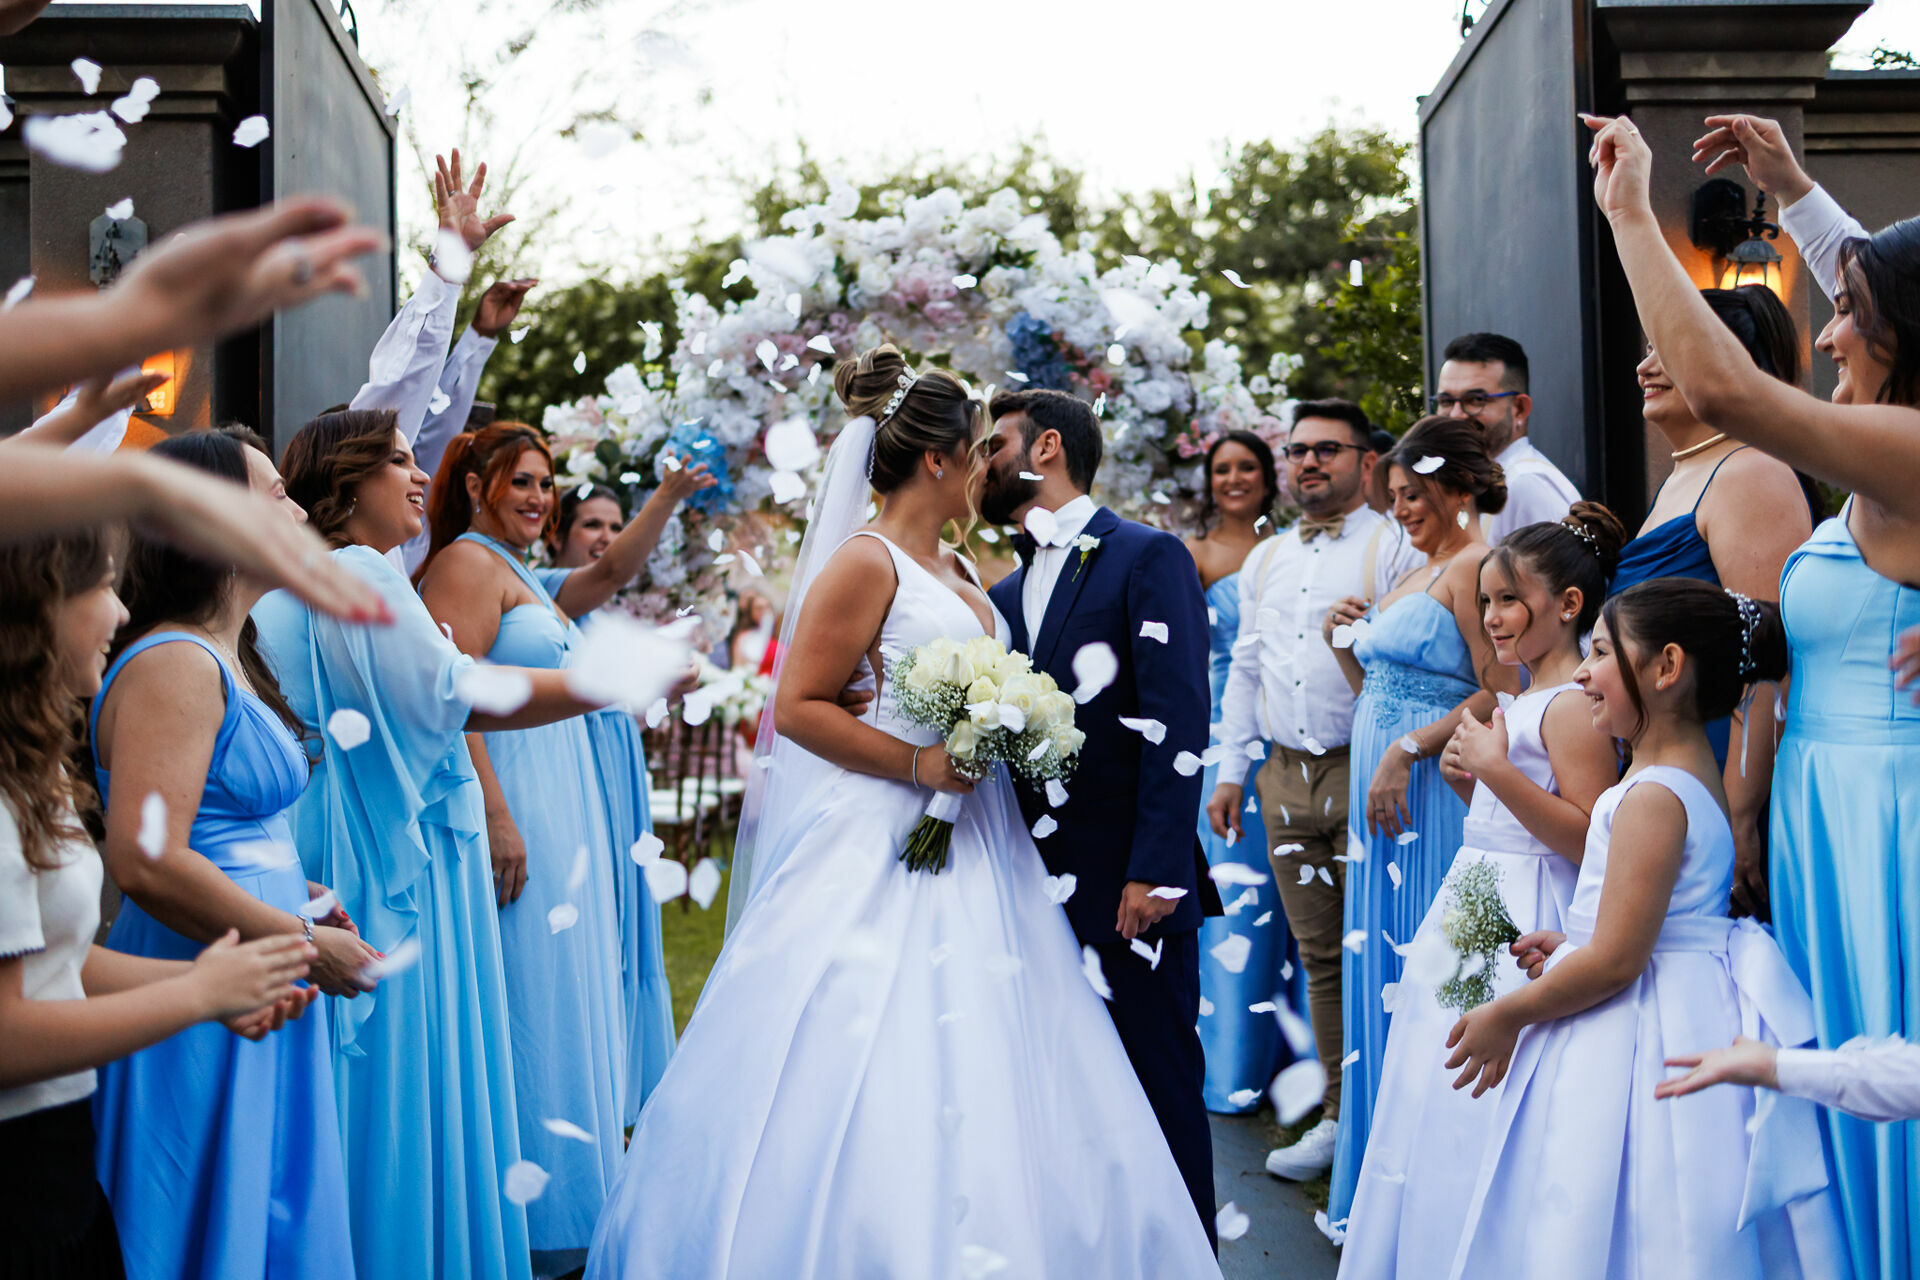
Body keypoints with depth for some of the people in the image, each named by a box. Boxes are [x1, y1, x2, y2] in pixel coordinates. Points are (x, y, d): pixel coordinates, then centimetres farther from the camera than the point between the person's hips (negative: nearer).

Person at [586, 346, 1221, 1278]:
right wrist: (918, 764, -19)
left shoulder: (958, 570, 15)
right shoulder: (865, 563, -11)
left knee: (976, 1081, 9)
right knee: (868, 1097, -7)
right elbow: (799, 707, -15)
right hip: (881, 854, -9)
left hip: (970, 856, 9)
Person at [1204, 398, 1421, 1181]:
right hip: (1285, 779, 6)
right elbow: (1245, 670, 22)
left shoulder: (1396, 548, -3)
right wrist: (1230, 773, 18)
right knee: (1319, 956, 11)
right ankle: (1342, 1115, 21)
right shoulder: (1265, 562, 18)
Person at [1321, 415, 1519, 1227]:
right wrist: (1344, 643, 6)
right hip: (1385, 795, 9)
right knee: (1382, 968, 13)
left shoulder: (1473, 566, -11)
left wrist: (1409, 751, -21)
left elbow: (1501, 695, -19)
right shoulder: (1414, 576, 17)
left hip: (1434, 796, -9)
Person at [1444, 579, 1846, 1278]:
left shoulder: (1652, 797, -22)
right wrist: (1569, 946, 16)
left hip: (1637, 1041, -10)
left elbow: (1614, 962, -23)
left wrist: (1507, 1015, -12)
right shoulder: (1692, 770, 9)